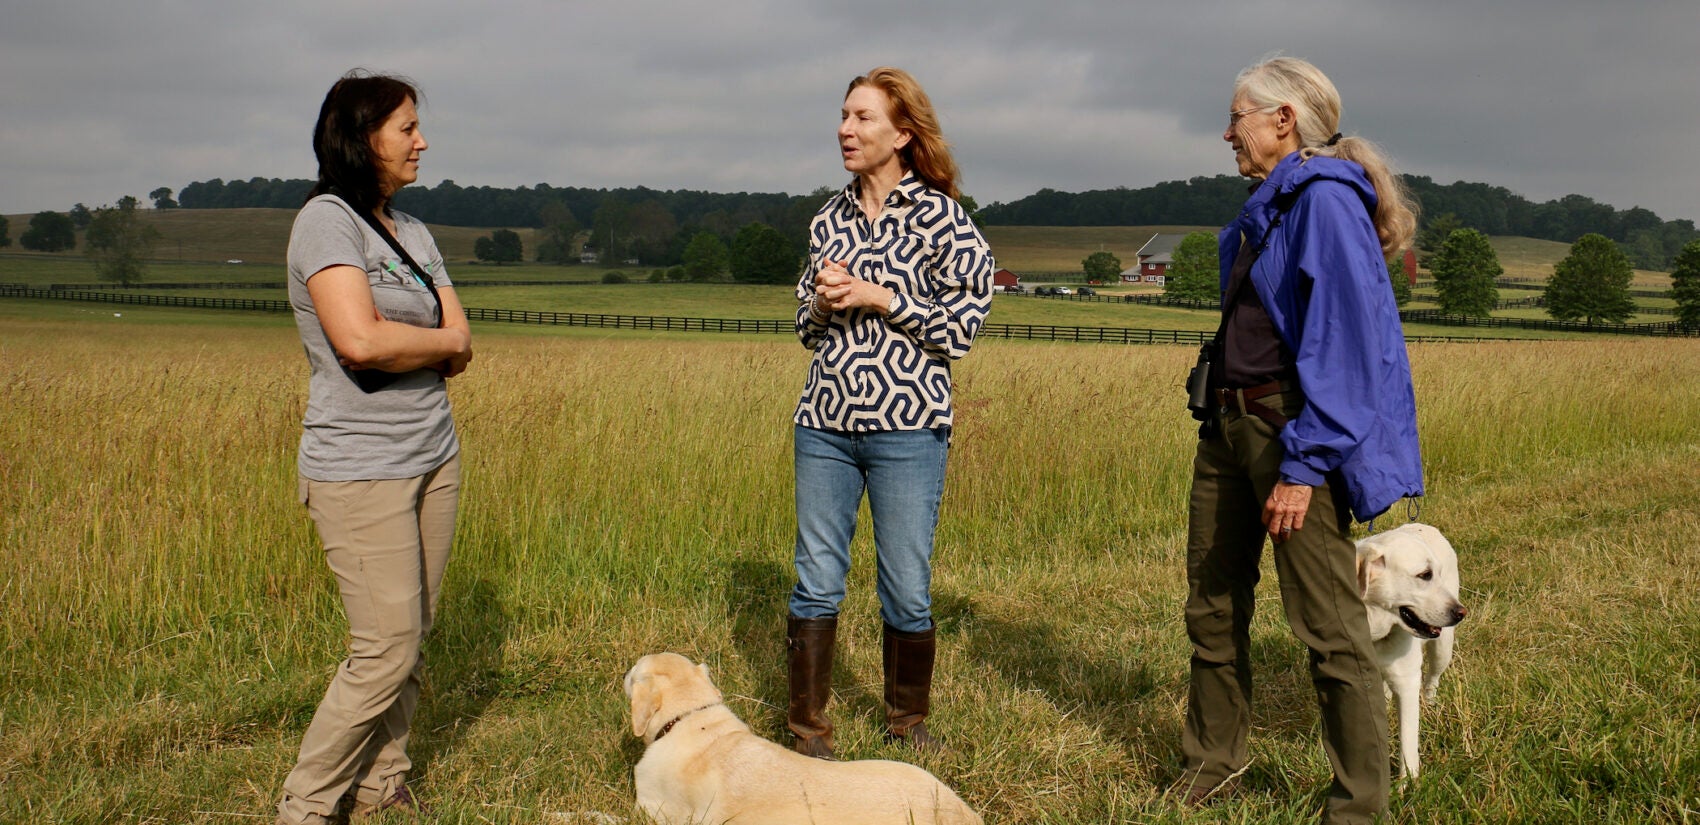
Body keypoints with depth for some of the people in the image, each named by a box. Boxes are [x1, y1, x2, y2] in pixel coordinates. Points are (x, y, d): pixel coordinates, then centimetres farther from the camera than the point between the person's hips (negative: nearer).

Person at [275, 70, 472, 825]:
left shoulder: (412, 232, 14)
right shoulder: (327, 220, -10)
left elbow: (459, 346, 7)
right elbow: (360, 341, -24)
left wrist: (402, 347, -11)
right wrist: (443, 343, -8)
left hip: (433, 460, 8)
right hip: (361, 469, -7)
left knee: (411, 636, 11)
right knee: (385, 651, -6)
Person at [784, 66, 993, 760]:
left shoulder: (938, 216, -4)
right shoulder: (830, 218, 11)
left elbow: (959, 331, -7)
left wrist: (878, 297, -14)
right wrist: (824, 302, -3)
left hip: (907, 428, -4)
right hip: (824, 423, 4)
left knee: (907, 592, 6)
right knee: (816, 584, 7)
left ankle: (908, 720, 27)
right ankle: (808, 728, 20)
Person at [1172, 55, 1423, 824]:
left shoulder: (1327, 200, -13)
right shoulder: (1266, 208, 16)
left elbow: (1342, 343, -19)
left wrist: (1303, 465, -22)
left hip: (1290, 428, -10)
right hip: (1228, 422, 10)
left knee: (1329, 627, -3)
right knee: (1212, 605, 16)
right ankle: (1213, 760, 32)